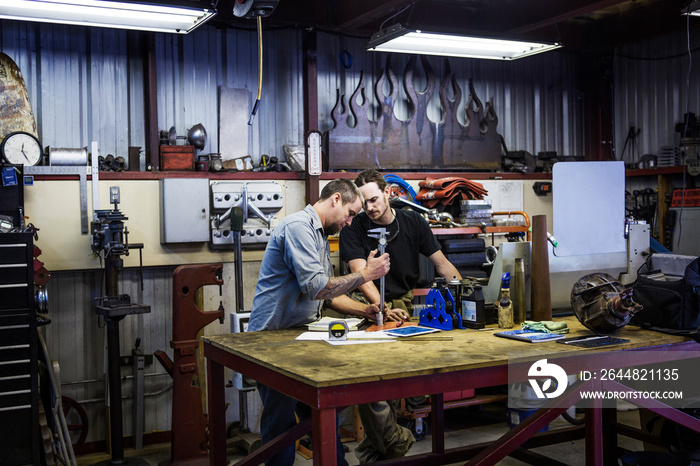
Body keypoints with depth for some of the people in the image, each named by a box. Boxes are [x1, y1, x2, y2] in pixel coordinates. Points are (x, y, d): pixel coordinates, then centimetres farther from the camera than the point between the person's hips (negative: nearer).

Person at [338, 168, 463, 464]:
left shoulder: (413, 222, 6)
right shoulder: (353, 229, -2)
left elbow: (442, 264, 8)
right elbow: (361, 274, -14)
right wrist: (383, 309, -30)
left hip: (404, 302, 2)